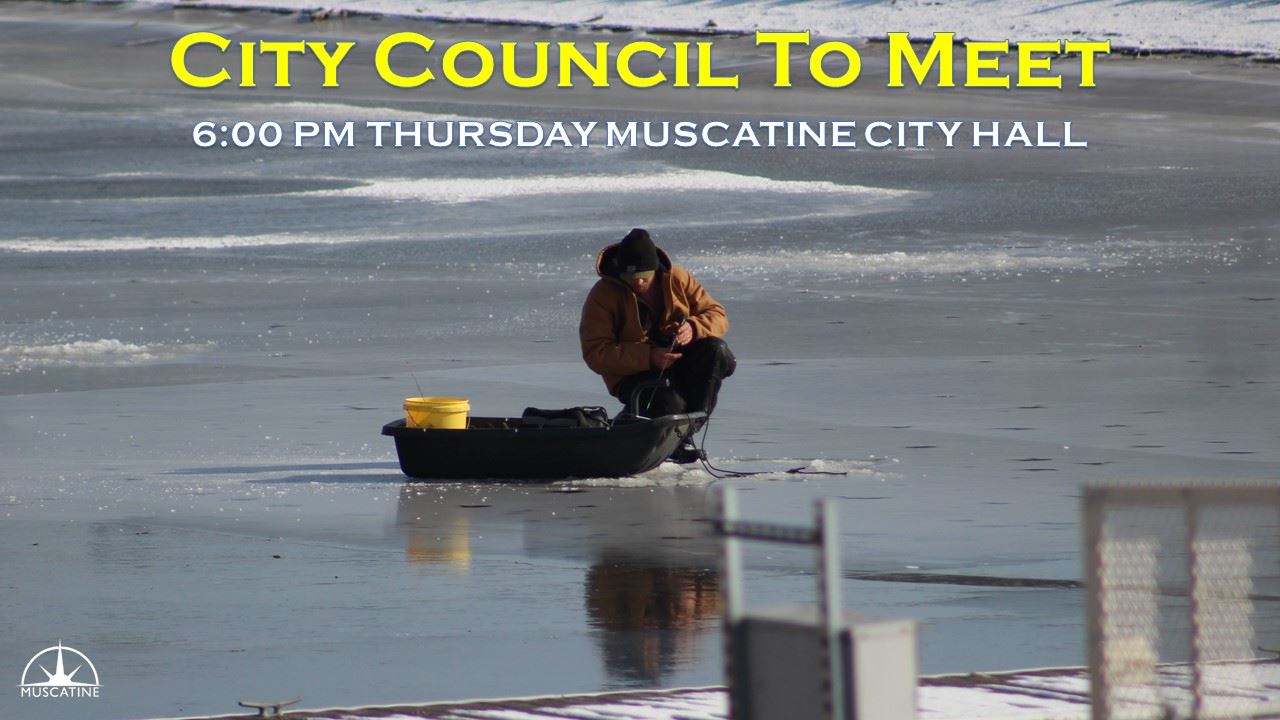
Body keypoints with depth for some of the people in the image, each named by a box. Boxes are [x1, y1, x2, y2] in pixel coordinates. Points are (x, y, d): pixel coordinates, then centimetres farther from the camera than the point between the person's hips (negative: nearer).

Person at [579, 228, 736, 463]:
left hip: (678, 360, 4)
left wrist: (693, 328, -24)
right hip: (634, 374, -4)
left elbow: (717, 316, 1)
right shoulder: (603, 295, -11)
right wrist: (648, 357, -29)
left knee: (715, 350, -26)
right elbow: (596, 354, -18)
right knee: (669, 404, -35)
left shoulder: (677, 279, -1)